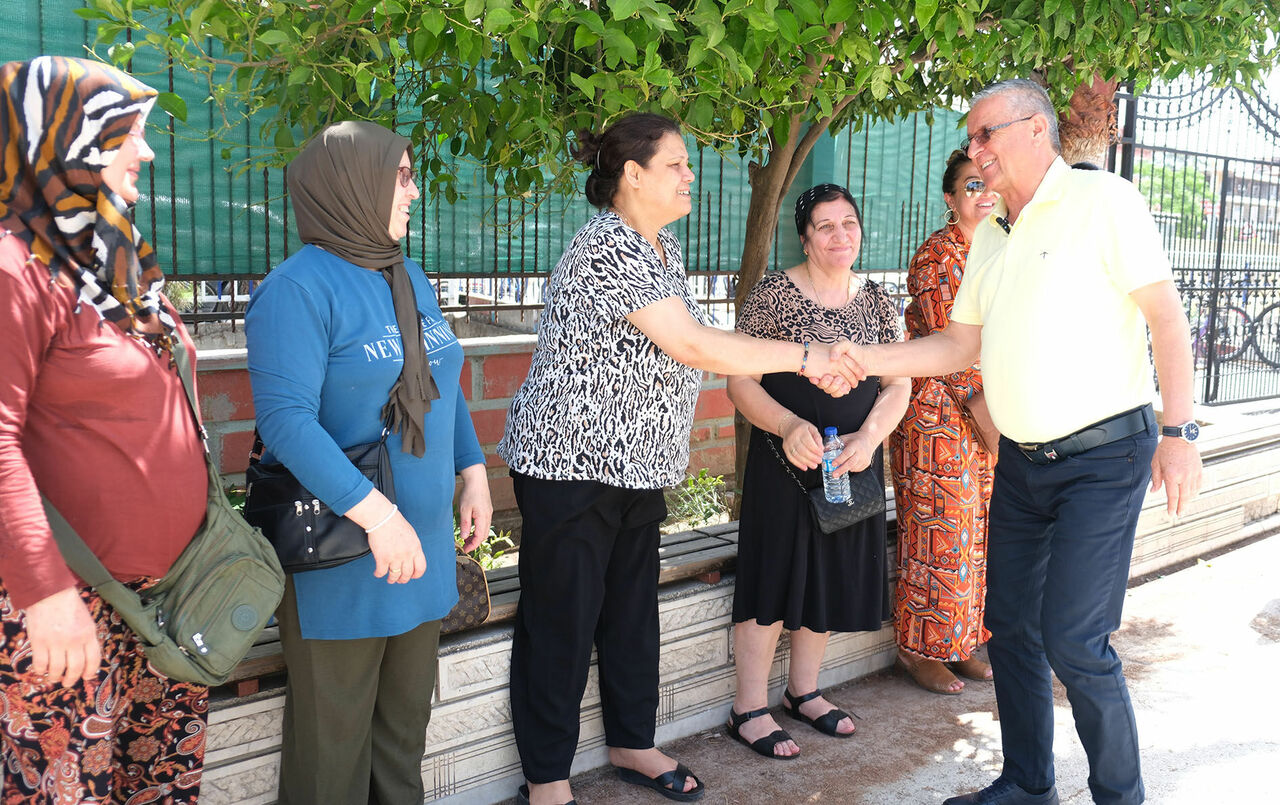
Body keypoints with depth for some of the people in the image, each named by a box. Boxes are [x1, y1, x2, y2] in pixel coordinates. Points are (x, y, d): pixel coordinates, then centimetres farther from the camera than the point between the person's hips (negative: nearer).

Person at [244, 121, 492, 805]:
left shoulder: (411, 279, 10)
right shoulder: (299, 288, -16)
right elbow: (287, 419, -25)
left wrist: (473, 473, 10)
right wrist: (378, 516, -29)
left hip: (422, 543, 8)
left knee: (407, 713, 20)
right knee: (335, 730, 7)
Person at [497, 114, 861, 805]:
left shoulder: (663, 247, 12)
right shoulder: (608, 249, -21)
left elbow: (691, 344, 14)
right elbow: (694, 346, -24)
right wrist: (799, 355, -18)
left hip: (637, 463, 9)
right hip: (571, 463, -9)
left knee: (633, 610, 17)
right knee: (562, 619, 1)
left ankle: (631, 743, 34)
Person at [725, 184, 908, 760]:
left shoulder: (877, 301, 7)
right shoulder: (773, 294, -8)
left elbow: (897, 385, 6)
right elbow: (741, 382, -10)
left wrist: (868, 437, -13)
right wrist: (789, 425, -26)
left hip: (854, 463, 5)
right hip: (785, 463, -5)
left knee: (834, 577, 13)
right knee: (775, 578, -1)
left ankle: (803, 690, 32)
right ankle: (749, 710, 12)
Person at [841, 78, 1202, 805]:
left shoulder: (1103, 200, -8)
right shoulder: (990, 235, 13)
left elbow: (1166, 314, -12)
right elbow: (960, 344, 15)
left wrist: (1180, 431, -18)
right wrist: (865, 358, 4)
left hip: (1103, 455, -7)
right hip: (1021, 463, 7)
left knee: (1073, 639, -10)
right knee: (1011, 627, 12)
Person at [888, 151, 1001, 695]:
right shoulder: (938, 255, -12)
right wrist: (980, 405, -16)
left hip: (989, 411, 8)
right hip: (939, 411, -8)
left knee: (976, 530, 11)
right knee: (939, 530, -2)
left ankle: (959, 643, 24)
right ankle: (918, 649, 12)